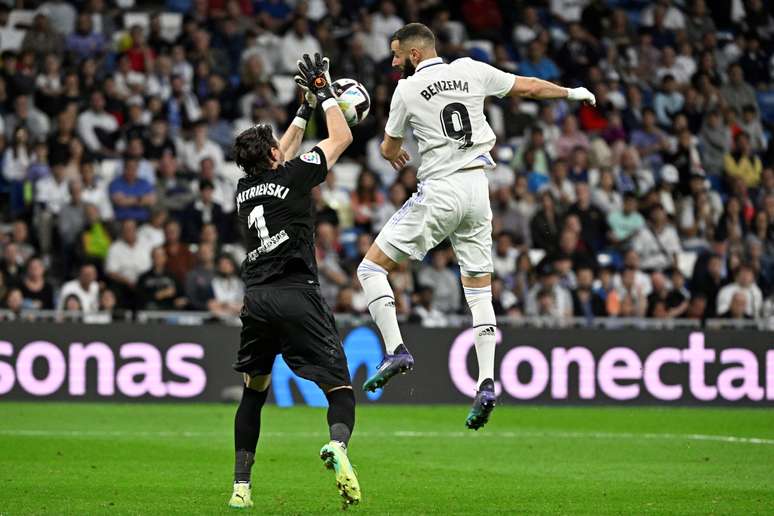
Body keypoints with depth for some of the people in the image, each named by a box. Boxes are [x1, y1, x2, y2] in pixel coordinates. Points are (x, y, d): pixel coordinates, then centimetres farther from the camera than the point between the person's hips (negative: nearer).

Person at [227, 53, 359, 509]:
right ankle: (338, 444, -38)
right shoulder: (293, 177, 1)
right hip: (296, 295, -5)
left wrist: (305, 111, 40)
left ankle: (241, 486, 12)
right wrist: (324, 93, 21)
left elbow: (279, 159, 36)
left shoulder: (245, 188, 16)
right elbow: (343, 138, 10)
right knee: (340, 387, -5)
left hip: (256, 299, 5)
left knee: (254, 391, 19)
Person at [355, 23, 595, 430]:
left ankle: (395, 350, -11)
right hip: (477, 189, 5)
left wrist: (391, 151, 35)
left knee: (372, 266, 3)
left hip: (439, 192, -5)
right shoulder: (471, 71, 7)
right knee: (479, 287, 11)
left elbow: (389, 149, 9)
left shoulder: (407, 90, -3)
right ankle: (487, 383, 0)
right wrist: (570, 93, 36)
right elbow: (526, 87, 18)